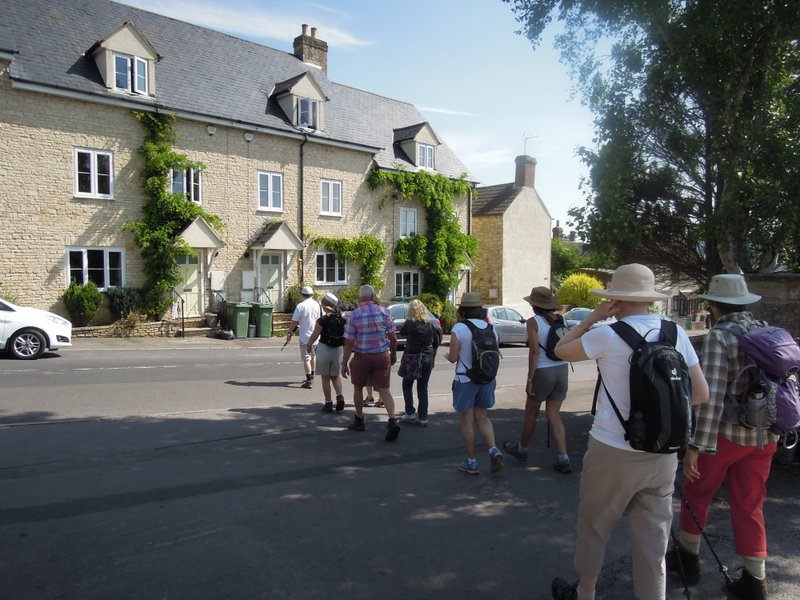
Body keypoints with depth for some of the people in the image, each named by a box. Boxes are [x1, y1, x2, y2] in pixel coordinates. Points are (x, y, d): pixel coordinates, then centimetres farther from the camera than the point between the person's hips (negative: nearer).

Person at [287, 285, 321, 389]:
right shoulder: (317, 305, 1)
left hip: (305, 336, -5)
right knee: (313, 356, 21)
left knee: (306, 358, -1)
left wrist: (289, 333, 2)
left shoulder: (301, 306, -11)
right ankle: (311, 377, 34)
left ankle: (309, 381, -6)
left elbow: (294, 322, -10)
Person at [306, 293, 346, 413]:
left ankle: (328, 403, 10)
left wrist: (309, 345, 11)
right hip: (338, 350, 4)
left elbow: (314, 335, -6)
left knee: (325, 378, 8)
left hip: (324, 349, -4)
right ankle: (340, 397, 0)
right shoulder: (343, 319, -1)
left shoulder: (323, 320, -14)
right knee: (335, 376, 19)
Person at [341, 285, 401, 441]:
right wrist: (393, 355, 15)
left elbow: (349, 342, -8)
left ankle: (359, 421, 31)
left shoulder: (354, 315, -7)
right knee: (384, 390, 3)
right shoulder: (383, 312, -2)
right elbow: (392, 337, 0)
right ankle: (392, 421, -14)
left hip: (362, 357, -1)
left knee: (358, 388, 19)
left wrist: (344, 363, -2)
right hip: (382, 356, 1)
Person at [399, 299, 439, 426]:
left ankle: (410, 413, 10)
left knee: (407, 386, 14)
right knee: (423, 388, 10)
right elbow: (436, 343, 10)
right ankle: (423, 417, 10)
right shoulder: (430, 325, 1)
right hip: (427, 359, 3)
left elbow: (401, 331, 10)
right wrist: (432, 358, 19)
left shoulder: (409, 323, -11)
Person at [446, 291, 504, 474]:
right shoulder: (490, 328, 2)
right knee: (482, 417, 18)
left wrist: (448, 355, 9)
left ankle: (471, 462, 14)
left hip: (465, 380, -5)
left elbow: (453, 357, -13)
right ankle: (493, 450, -1)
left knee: (467, 421, 7)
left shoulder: (458, 329, -13)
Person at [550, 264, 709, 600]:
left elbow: (561, 351, 1)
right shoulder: (676, 334, -1)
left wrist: (593, 318, 1)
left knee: (594, 527, 17)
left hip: (613, 453, -4)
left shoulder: (609, 336, -15)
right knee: (653, 538, 16)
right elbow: (700, 394, 2)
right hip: (662, 455, 4)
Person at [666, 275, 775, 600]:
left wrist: (696, 446, -23)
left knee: (696, 493, 14)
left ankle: (688, 556, 28)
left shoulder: (719, 336, -16)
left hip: (727, 433, -6)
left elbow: (712, 395, -23)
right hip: (765, 437, 6)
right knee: (749, 506, 15)